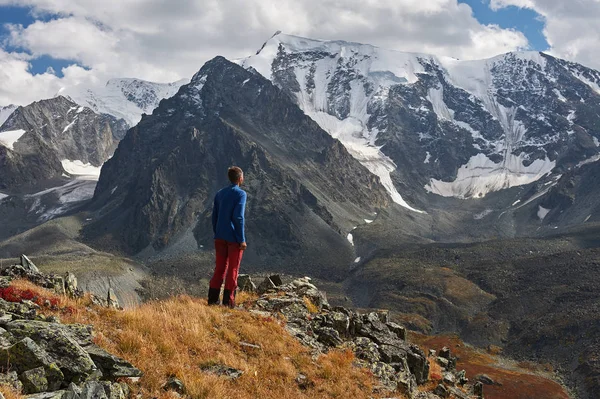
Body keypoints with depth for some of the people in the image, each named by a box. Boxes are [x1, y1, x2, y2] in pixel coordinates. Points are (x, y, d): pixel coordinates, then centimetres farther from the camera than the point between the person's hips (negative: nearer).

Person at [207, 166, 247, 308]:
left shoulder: (219, 194, 11)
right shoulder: (240, 194, -9)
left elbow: (214, 216, 12)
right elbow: (238, 217, -16)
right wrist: (242, 239, -13)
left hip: (220, 237, 6)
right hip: (234, 238, -6)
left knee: (220, 268, 12)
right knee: (233, 269, 2)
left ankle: (213, 299, 11)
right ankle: (228, 300, 4)